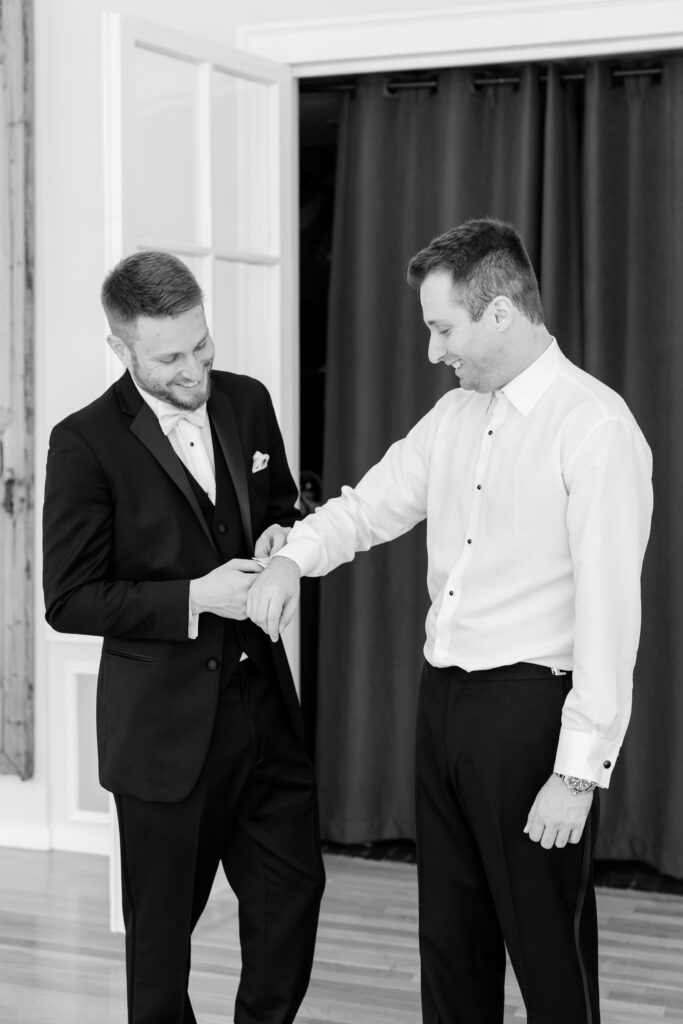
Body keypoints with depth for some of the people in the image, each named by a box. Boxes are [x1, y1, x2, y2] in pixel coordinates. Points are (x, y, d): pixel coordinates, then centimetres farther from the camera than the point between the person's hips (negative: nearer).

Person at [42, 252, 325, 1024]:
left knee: (293, 889, 11)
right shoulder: (86, 441, -13)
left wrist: (280, 538, -4)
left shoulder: (247, 402, 3)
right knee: (161, 925, 11)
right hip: (165, 722, -4)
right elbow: (70, 600, -12)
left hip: (263, 699, 5)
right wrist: (195, 597, -20)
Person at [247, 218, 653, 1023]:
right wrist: (296, 555, -6)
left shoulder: (596, 427, -14)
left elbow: (608, 610, -17)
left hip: (529, 705, -7)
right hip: (444, 694, 7)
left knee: (549, 954, 6)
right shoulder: (455, 415, 9)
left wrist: (579, 771, -19)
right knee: (449, 944, 18)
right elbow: (371, 503, 16)